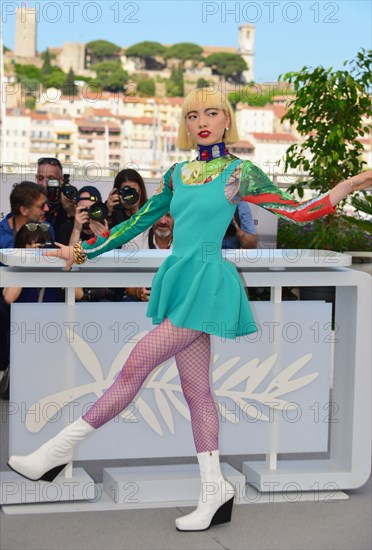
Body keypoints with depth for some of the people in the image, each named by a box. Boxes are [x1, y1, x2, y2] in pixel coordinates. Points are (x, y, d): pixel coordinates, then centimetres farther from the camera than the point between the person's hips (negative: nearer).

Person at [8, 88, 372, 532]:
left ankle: (60, 448, -3)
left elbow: (299, 212, -3)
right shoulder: (177, 174, 15)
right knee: (196, 389, 6)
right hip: (179, 279, 7)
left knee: (137, 365, -10)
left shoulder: (240, 173, -1)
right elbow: (139, 221, 20)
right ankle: (215, 492, 11)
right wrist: (83, 251, 21)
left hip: (207, 283, -7)